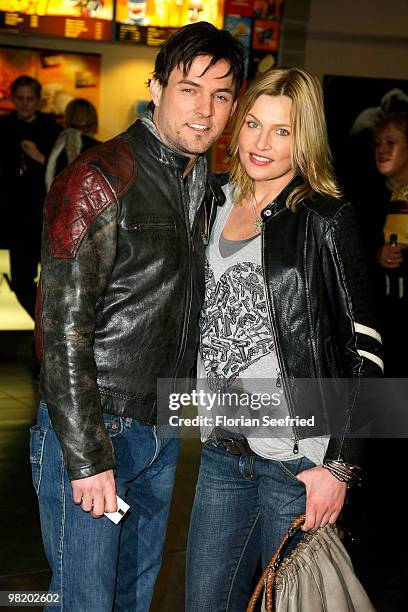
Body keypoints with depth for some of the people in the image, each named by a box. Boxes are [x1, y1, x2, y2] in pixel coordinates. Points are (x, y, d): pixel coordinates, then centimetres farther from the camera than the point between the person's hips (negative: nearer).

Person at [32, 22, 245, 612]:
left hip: (163, 433, 7)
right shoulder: (99, 179, -17)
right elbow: (63, 329, -20)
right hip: (89, 431, -7)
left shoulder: (207, 190, 9)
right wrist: (87, 457, -20)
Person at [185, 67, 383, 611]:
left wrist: (340, 465, -15)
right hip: (222, 449, 6)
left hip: (298, 458, -5)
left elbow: (364, 348, -11)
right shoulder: (219, 204, 9)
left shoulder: (326, 221, -10)